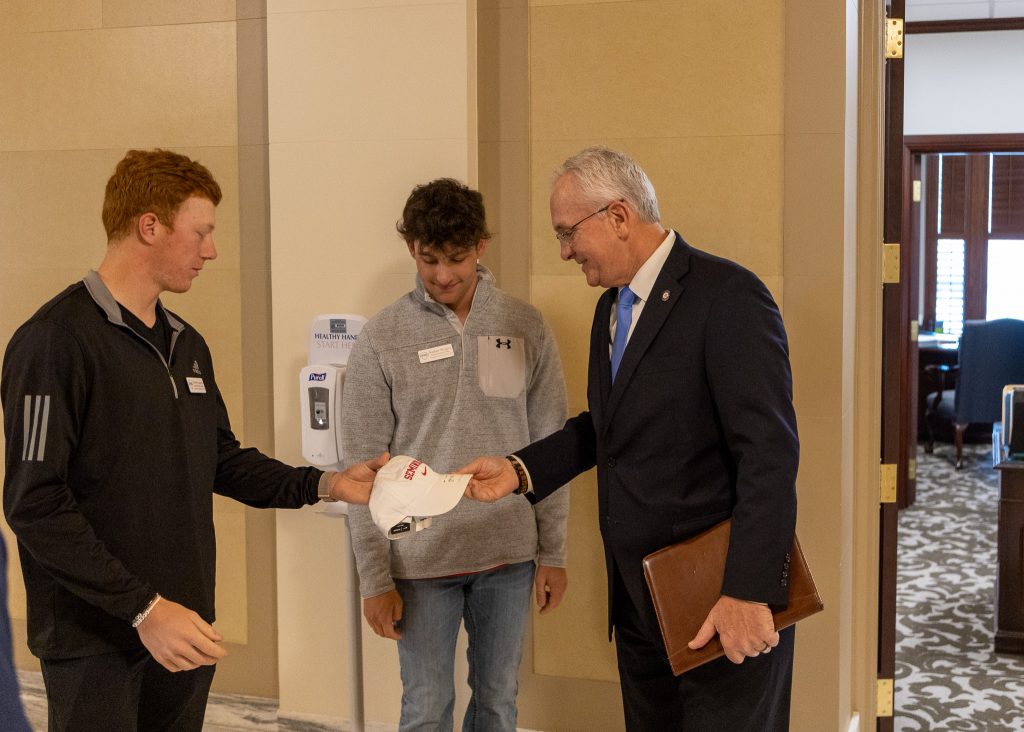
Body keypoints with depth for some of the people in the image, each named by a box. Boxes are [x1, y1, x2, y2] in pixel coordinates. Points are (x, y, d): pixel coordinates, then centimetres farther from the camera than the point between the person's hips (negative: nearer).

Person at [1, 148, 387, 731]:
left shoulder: (187, 344, 12)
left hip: (181, 626, 8)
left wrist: (324, 485, 4)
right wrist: (143, 608, -21)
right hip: (95, 639, -7)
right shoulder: (57, 340, -15)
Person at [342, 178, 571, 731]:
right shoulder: (381, 338, -5)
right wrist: (375, 579, -7)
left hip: (509, 556, 2)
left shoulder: (525, 328, 0)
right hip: (421, 559, -2)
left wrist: (553, 552, 1)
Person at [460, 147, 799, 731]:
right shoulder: (612, 306, 11)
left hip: (725, 603, -8)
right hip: (637, 597, 8)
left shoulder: (729, 297, -16)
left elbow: (770, 453, -21)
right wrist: (521, 470, 6)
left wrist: (750, 594, -25)